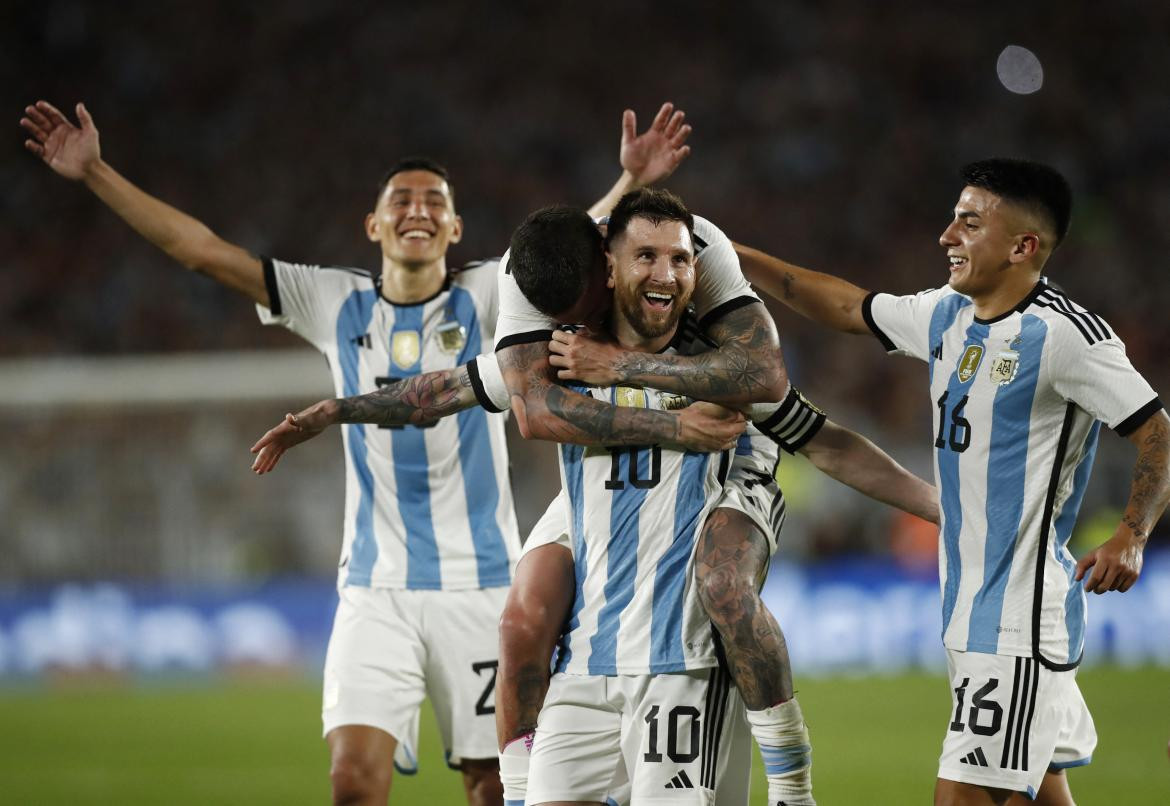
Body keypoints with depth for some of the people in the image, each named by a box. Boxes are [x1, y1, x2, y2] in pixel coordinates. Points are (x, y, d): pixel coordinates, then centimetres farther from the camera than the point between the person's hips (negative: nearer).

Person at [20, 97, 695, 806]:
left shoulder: (485, 299, 1)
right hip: (376, 588, 1)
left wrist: (632, 183, -33)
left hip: (480, 584, -1)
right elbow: (201, 248, 4)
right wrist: (94, 173, 0)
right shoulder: (336, 304, 5)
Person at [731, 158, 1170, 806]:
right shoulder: (947, 315, 11)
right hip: (970, 613, 8)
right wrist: (734, 257, 23)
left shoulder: (1064, 333, -14)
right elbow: (847, 307, 24)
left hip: (1023, 622, -8)